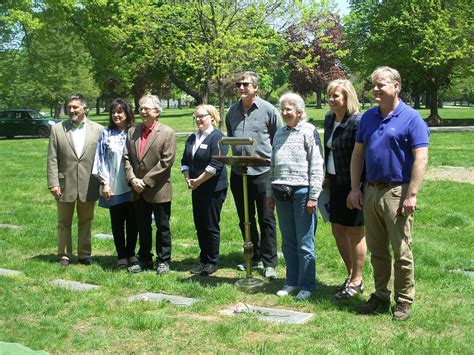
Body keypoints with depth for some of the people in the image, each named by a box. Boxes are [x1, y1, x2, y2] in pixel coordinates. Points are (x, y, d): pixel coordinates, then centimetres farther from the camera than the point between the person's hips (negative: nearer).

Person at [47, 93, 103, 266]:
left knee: (86, 222, 12)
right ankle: (64, 255, 22)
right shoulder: (57, 129, 1)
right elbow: (52, 159, -2)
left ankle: (84, 254, 24)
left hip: (88, 185, 0)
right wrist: (53, 183, -8)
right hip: (65, 185, 0)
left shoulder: (98, 130, 0)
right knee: (64, 223, 11)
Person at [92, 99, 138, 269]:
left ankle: (131, 253, 21)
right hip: (113, 187, 0)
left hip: (132, 186, 0)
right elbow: (100, 161, 1)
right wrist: (104, 183, -5)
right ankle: (121, 256, 17)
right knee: (117, 222, 6)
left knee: (132, 221, 6)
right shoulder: (105, 135, 2)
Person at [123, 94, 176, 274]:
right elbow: (126, 157, 5)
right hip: (138, 191, 5)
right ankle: (144, 260, 24)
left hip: (159, 190, -5)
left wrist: (146, 181, -16)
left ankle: (163, 261, 17)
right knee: (143, 228, 14)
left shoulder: (167, 133, -7)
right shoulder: (132, 131, 8)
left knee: (162, 227, 6)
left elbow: (166, 162, -14)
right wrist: (132, 179, -10)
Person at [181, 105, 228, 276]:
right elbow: (185, 161, 16)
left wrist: (198, 180, -16)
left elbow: (216, 165, -20)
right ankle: (203, 260, 22)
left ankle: (212, 262, 12)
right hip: (197, 189, 8)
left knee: (211, 226, 0)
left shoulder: (217, 137, -12)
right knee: (199, 225, 12)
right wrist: (187, 178, -1)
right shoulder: (192, 138, 13)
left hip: (213, 189, -7)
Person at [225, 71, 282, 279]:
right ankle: (254, 258, 26)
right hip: (238, 173, 5)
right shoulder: (232, 112, 10)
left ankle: (269, 263, 7)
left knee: (266, 219, 1)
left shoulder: (268, 110, -4)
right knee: (245, 220, 13)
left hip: (262, 171, -5)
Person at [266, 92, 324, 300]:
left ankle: (306, 285, 8)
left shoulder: (309, 131, -4)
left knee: (305, 244, -1)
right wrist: (269, 193, 16)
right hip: (282, 192, 6)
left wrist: (314, 196, -12)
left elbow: (316, 166, -8)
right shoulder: (280, 133, 16)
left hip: (302, 190, -6)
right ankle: (292, 282, 21)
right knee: (288, 242, 11)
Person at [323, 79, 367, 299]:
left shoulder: (357, 122, -18)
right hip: (335, 182, 8)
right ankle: (350, 274, 30)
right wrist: (327, 177, 16)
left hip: (352, 184, -8)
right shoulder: (329, 119, 8)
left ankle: (356, 281, 17)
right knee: (337, 231, 14)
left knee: (354, 232, 3)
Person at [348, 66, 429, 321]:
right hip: (371, 192, 6)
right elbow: (357, 154, 14)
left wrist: (412, 195, -17)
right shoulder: (368, 117, 11)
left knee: (401, 252, 1)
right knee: (376, 251, 13)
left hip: (397, 192, -6)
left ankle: (404, 302, 13)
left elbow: (420, 159, -13)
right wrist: (355, 189, 8)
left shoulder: (411, 118, -8)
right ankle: (380, 296, 25)